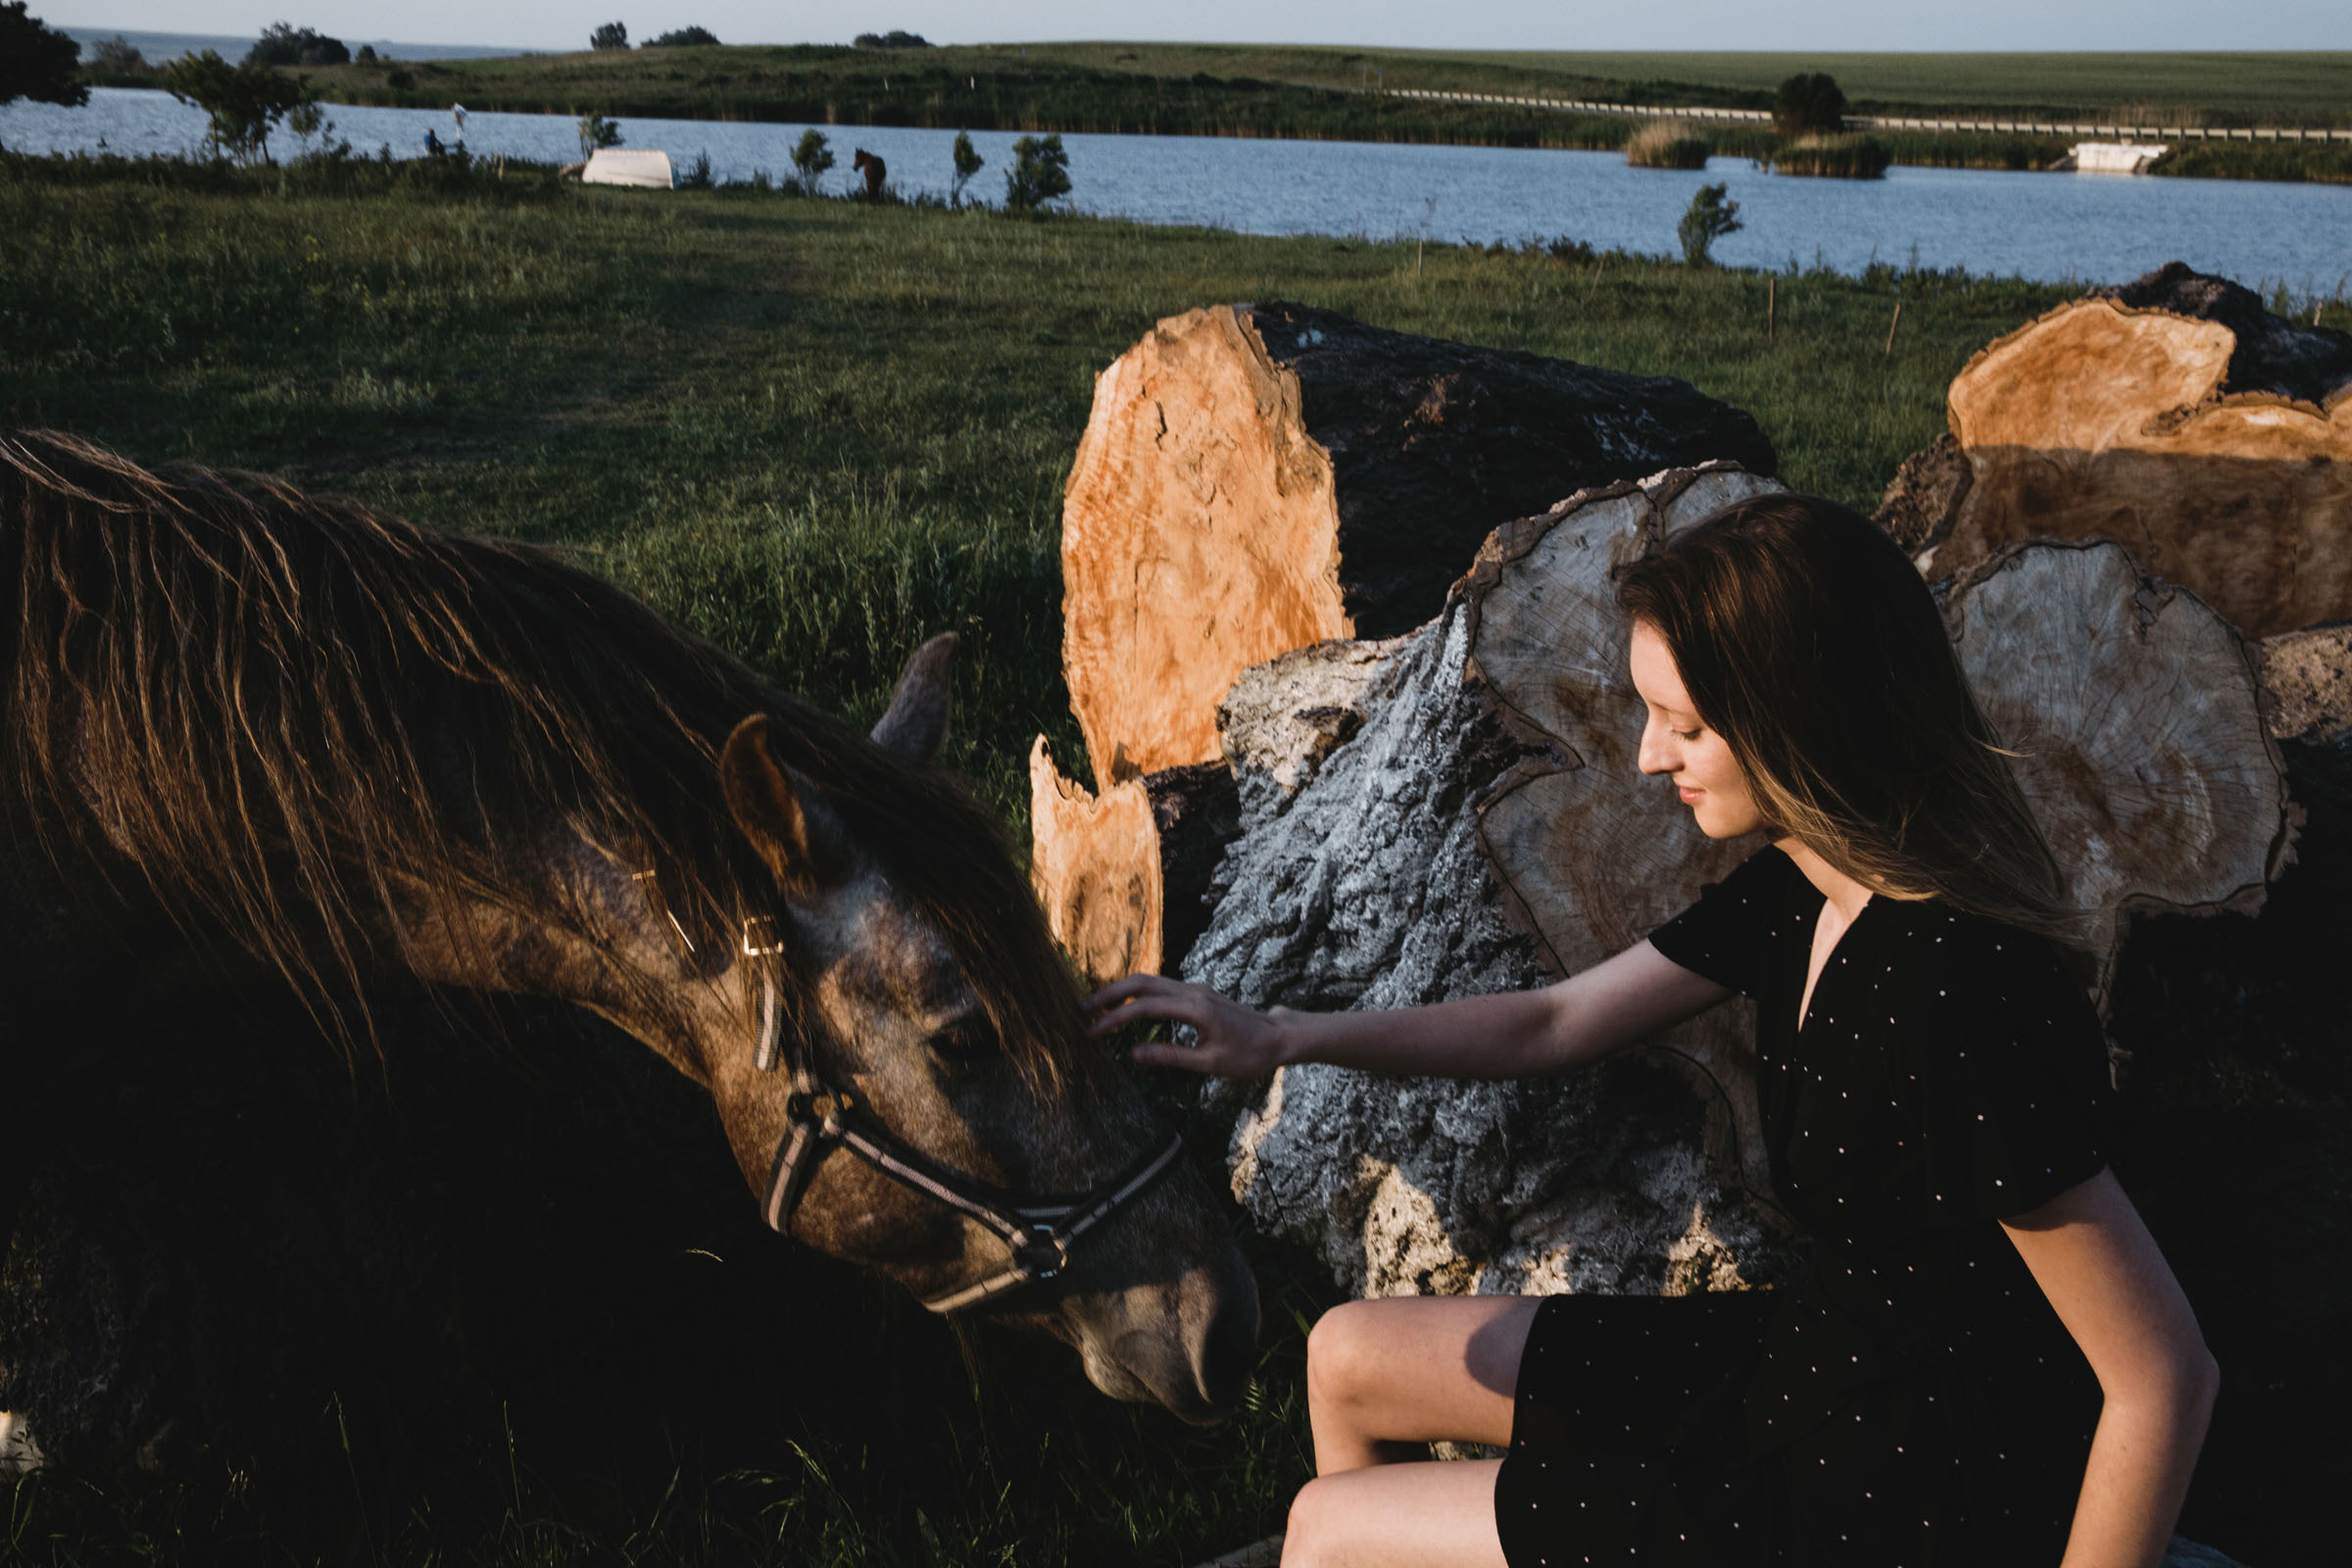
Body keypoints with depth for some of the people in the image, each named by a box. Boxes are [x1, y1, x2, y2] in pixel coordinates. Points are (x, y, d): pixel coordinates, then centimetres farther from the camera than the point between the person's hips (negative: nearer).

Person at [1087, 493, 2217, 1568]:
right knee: (1351, 1359, 16)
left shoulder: (1958, 1005, -32)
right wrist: (1285, 1037, 2)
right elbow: (1556, 1025, 8)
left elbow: (2165, 1376, -26)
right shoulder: (1797, 890, -4)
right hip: (1809, 1365, 9)